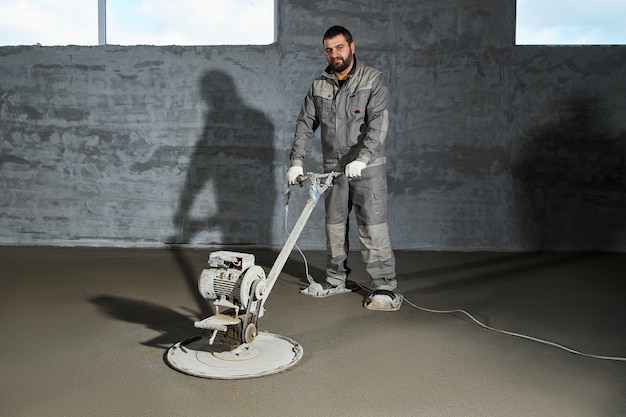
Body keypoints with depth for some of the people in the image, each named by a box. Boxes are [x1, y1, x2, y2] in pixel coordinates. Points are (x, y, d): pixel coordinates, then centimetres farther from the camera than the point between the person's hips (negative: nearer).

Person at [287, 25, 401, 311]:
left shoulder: (373, 80, -6)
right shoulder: (319, 85, 7)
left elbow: (378, 123, -17)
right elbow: (305, 124, 5)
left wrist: (361, 159, -30)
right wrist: (296, 161, -6)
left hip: (367, 167, -5)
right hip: (333, 167, 5)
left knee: (372, 226, -8)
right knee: (334, 225, 11)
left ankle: (385, 287, -2)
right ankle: (336, 279, 26)